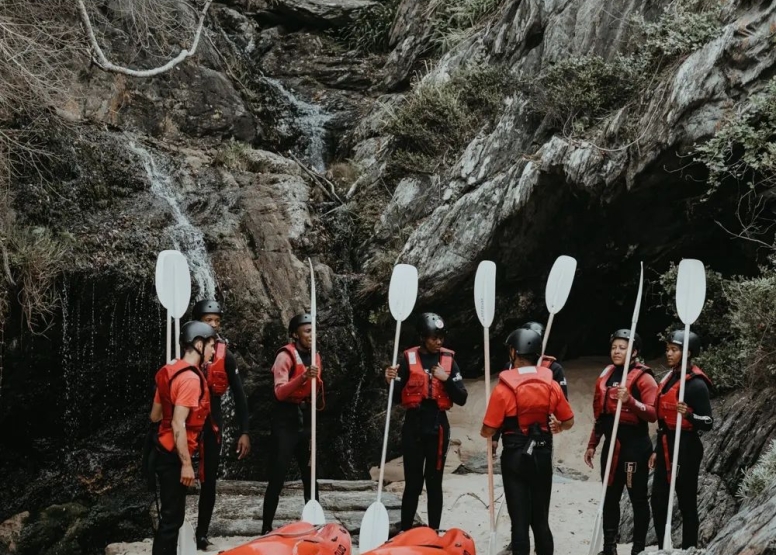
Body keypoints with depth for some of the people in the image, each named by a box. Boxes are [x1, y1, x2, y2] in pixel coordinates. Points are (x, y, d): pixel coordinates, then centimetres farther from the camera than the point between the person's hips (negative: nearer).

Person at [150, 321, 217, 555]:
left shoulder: (171, 371, 9)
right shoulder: (190, 378, -19)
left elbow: (155, 415, 15)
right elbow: (178, 425, -24)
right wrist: (186, 464, -21)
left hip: (165, 451, 9)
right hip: (173, 456, -9)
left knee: (171, 514, 16)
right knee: (172, 517, -4)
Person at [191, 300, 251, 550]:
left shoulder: (225, 356, 0)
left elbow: (239, 395, 3)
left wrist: (244, 432, -2)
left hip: (212, 422, 2)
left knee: (209, 480, 7)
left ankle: (202, 533, 17)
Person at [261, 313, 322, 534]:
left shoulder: (314, 357, 11)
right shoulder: (285, 356, -12)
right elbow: (280, 392, -23)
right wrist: (303, 377, -34)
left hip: (305, 418, 7)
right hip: (285, 420, -7)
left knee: (310, 475, 11)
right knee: (277, 477, -7)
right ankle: (266, 528, -1)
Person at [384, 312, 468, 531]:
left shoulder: (449, 359, 4)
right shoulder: (408, 358, -1)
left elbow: (462, 398, 1)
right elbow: (397, 398, -2)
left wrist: (447, 379, -12)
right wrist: (392, 382, -21)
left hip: (438, 426, 1)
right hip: (414, 425, -1)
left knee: (434, 483, 7)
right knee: (413, 483, 1)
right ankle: (405, 533, 8)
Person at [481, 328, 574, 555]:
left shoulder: (504, 388, -14)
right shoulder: (552, 385, -2)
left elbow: (488, 431, -13)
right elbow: (569, 422, 6)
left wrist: (483, 433, 10)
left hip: (515, 457, -3)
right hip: (542, 455, 4)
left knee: (519, 520, 1)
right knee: (541, 519, 14)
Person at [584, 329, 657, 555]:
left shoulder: (644, 378, -9)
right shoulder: (606, 376, 11)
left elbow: (653, 414, -18)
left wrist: (630, 400, -31)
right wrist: (592, 444, 16)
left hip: (635, 445, -6)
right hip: (611, 444, 7)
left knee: (637, 497, 3)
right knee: (610, 496, 11)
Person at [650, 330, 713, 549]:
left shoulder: (696, 384, -13)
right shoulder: (670, 378, 12)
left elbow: (708, 423, -13)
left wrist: (688, 415, -33)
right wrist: (657, 450, 19)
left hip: (686, 447, -8)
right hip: (666, 445, 8)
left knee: (686, 502, 0)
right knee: (658, 500, 9)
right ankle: (663, 548, 19)